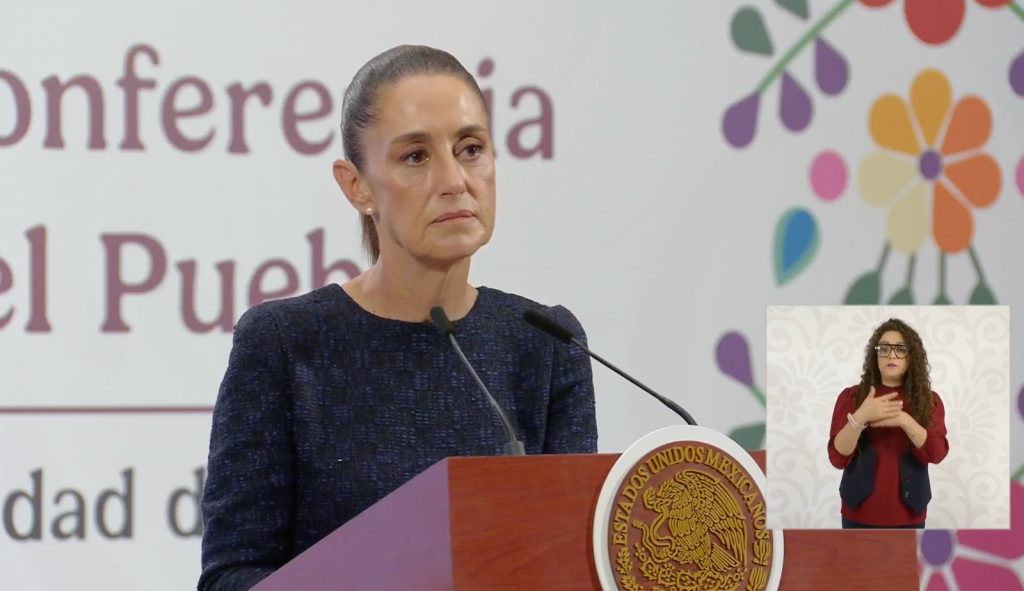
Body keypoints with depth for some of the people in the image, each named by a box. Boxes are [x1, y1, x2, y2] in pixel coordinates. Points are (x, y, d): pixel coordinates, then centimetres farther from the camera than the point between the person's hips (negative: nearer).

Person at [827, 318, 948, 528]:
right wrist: (860, 418, -26)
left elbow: (937, 453, -11)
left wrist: (905, 420, -26)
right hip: (861, 514, -1)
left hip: (907, 516, 1)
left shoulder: (928, 401, 4)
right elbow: (838, 456, -9)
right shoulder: (852, 397, 1)